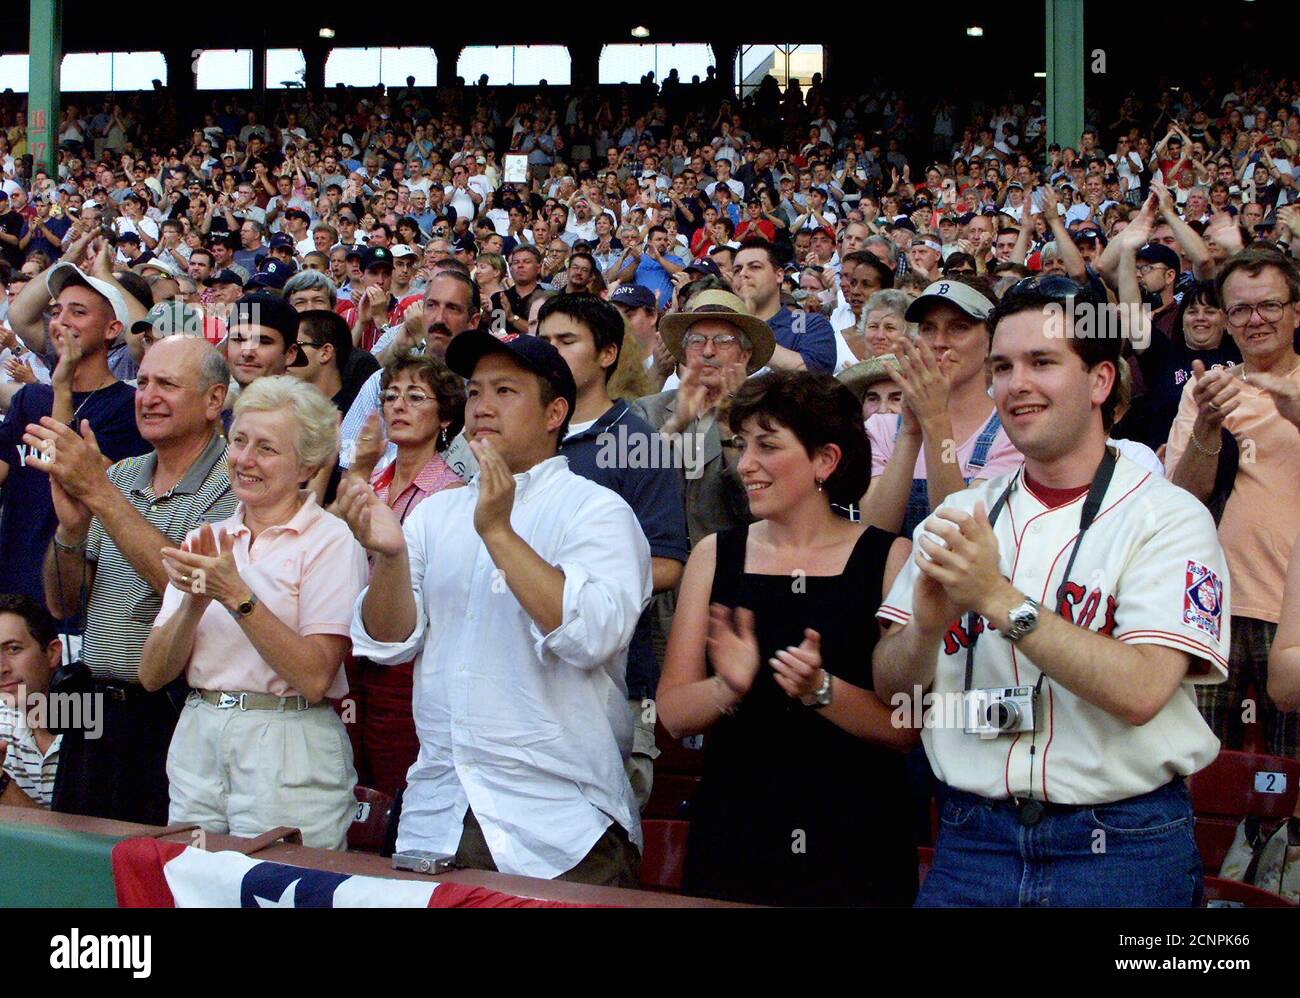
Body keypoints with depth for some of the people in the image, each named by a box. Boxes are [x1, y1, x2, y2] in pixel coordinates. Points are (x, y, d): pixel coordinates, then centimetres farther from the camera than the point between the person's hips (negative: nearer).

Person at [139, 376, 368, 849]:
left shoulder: (331, 541, -5)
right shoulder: (205, 541, 11)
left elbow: (315, 679, -16)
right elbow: (152, 675, 4)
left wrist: (237, 596, -20)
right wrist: (195, 601, -12)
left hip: (287, 753, -5)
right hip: (196, 742, 5)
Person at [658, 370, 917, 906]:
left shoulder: (889, 559, -3)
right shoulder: (715, 555, 4)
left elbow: (905, 730, -9)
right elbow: (673, 715, -1)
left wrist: (821, 690, -23)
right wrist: (728, 689, -19)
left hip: (855, 845, -2)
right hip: (731, 836, 2)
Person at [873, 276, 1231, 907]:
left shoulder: (1168, 518, -6)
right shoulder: (960, 517, 8)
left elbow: (1141, 691, -20)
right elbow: (890, 684, 4)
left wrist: (998, 599, -24)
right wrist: (927, 627, -17)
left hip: (1121, 851, -4)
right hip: (972, 837, 4)